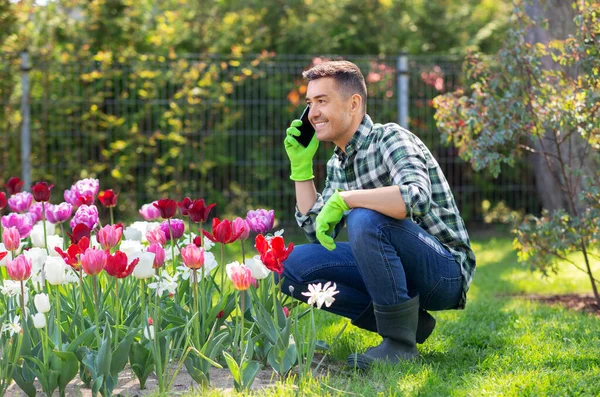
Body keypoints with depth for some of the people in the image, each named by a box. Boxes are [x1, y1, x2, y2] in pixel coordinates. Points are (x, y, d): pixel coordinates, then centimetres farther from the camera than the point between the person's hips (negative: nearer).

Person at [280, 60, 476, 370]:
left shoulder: (390, 139, -14)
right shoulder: (337, 164, 11)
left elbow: (417, 197, -35)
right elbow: (317, 233, 15)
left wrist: (343, 199, -30)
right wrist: (300, 167, 8)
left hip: (444, 272, -8)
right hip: (396, 272, 8)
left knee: (365, 219, -33)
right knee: (295, 266, -3)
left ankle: (399, 341, -20)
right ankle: (408, 321, 0)